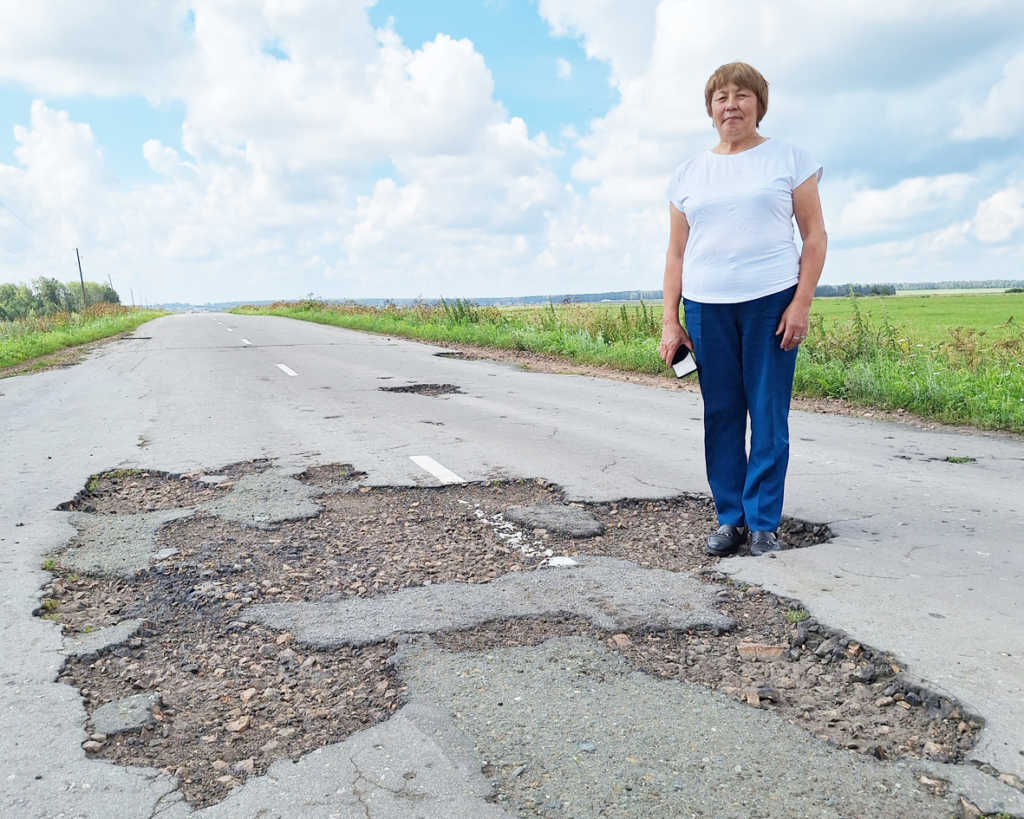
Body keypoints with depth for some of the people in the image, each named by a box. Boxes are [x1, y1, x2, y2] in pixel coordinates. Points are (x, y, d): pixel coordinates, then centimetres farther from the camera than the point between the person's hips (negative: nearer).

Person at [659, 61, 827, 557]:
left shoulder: (789, 158, 7)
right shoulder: (689, 173, 14)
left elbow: (815, 236, 4)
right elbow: (676, 253, 12)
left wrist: (801, 303, -8)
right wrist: (670, 322, 5)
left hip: (772, 302, -2)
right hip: (706, 307, 3)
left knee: (769, 415, -2)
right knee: (721, 415, 4)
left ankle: (764, 522, 9)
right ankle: (729, 518, 14)